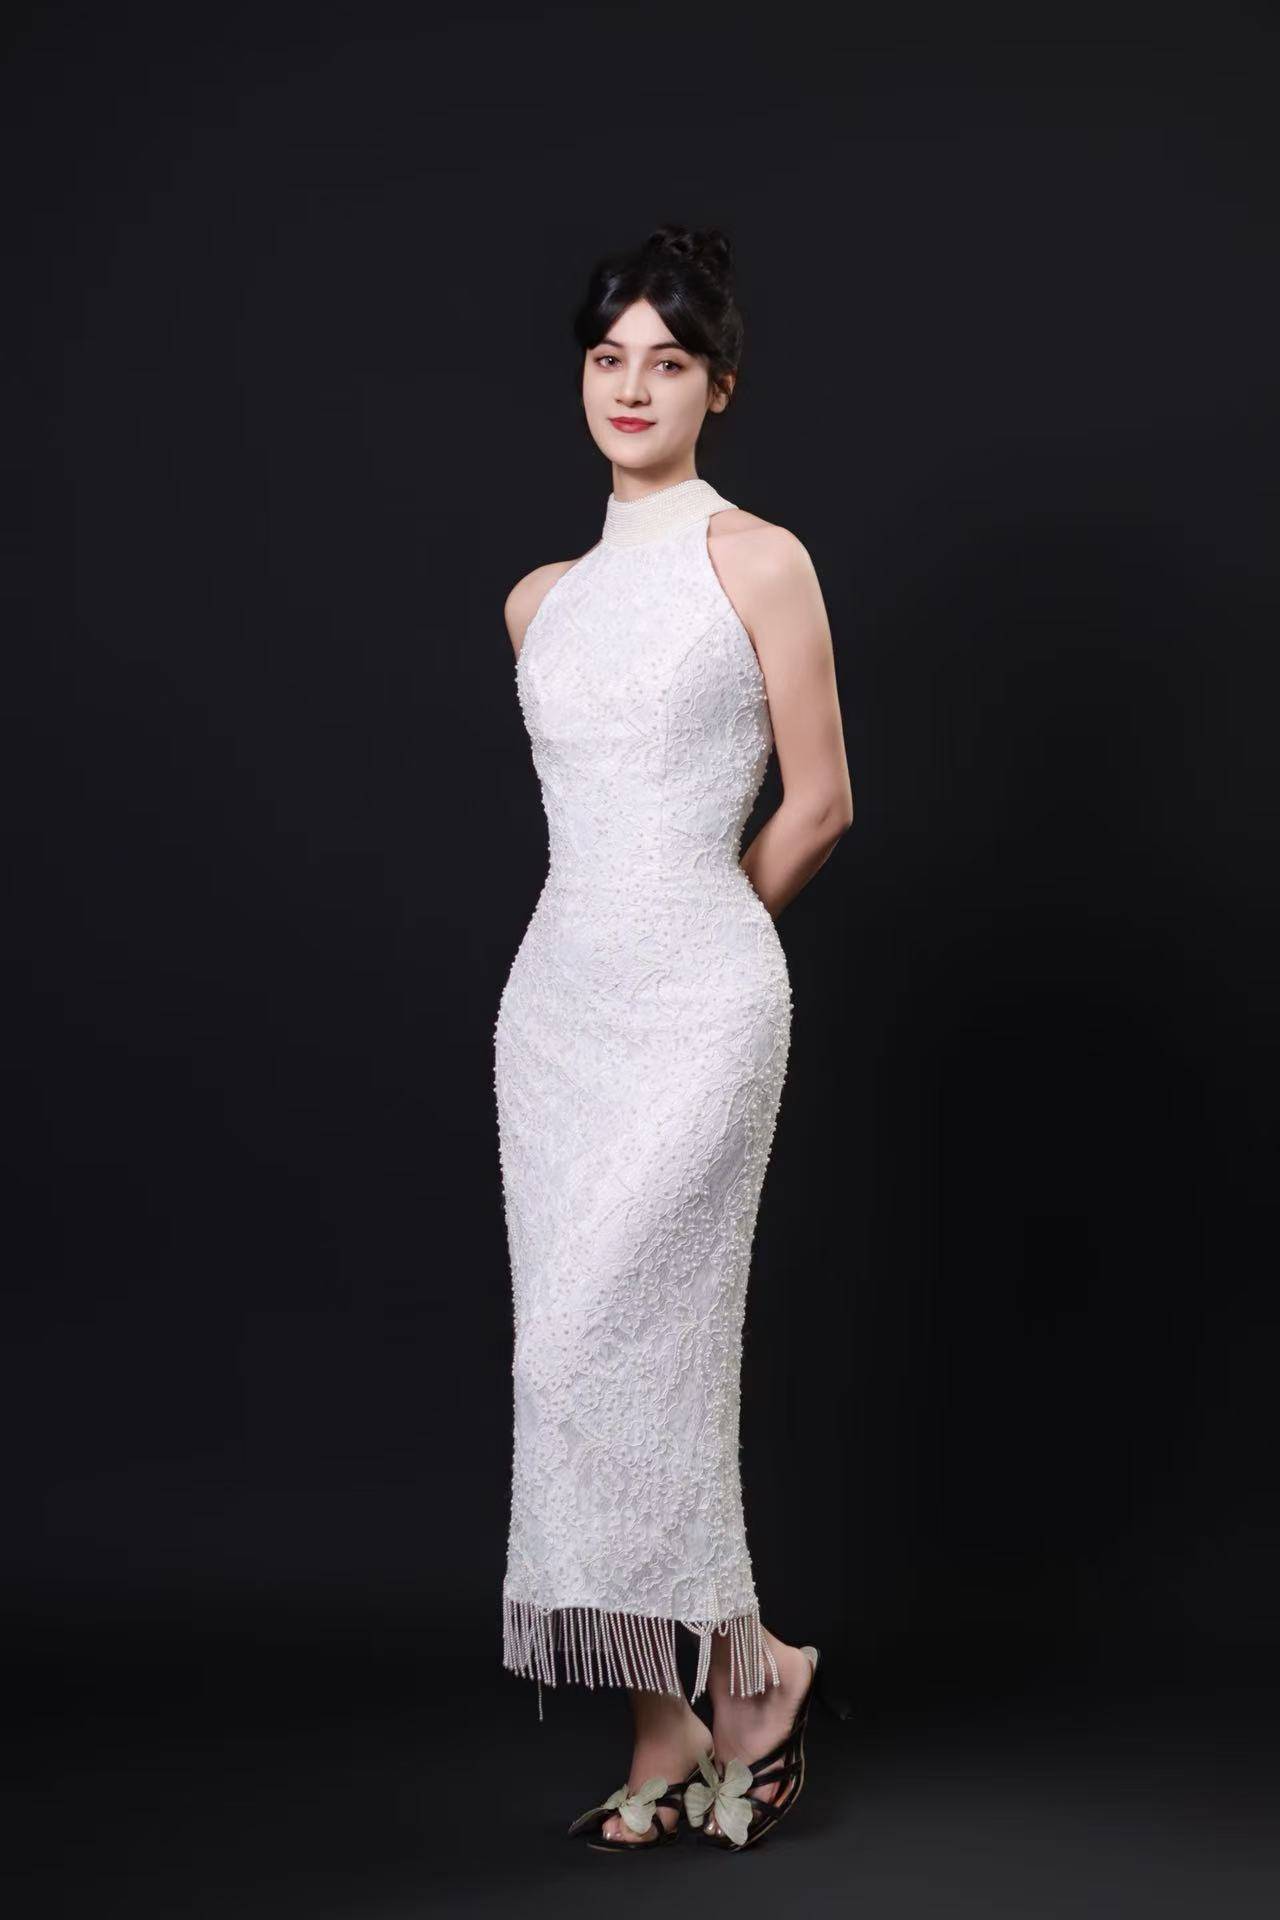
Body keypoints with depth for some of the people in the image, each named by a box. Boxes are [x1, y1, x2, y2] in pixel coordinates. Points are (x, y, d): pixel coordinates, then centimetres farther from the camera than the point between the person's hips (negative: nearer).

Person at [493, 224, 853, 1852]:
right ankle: (669, 1735, 14)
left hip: (700, 997, -6)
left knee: (603, 1349, -12)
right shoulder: (541, 600, 13)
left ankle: (750, 1664, 9)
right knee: (604, 1359, 5)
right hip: (557, 997, 6)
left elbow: (817, 807, 0)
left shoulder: (758, 561, -2)